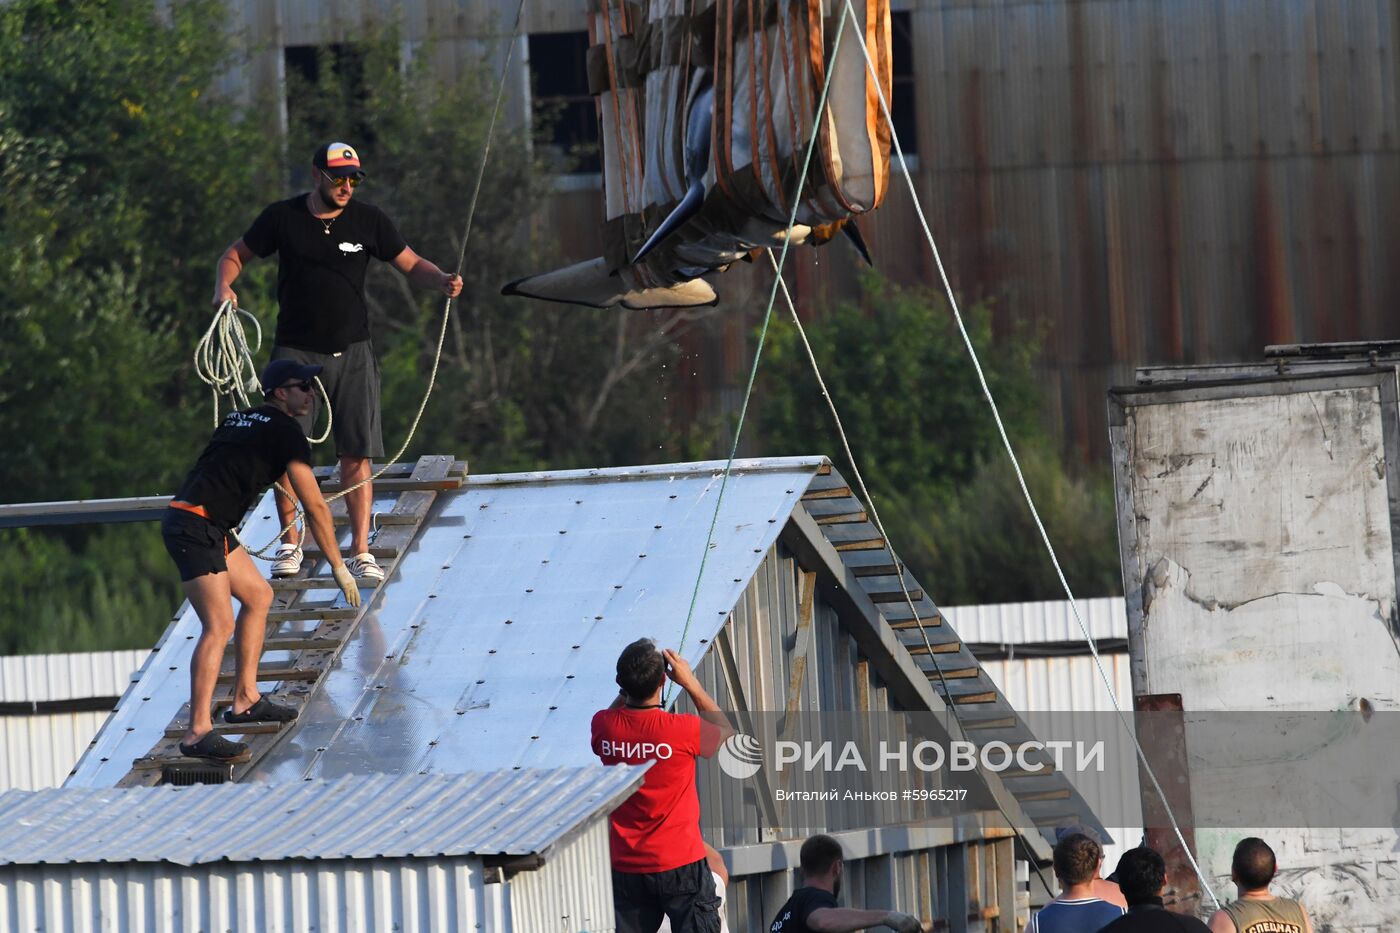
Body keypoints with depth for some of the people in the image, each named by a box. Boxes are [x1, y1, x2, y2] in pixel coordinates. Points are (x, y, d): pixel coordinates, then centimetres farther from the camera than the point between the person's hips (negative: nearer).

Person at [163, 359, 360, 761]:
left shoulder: (239, 419, 21)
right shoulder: (286, 432, -5)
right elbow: (315, 507, -4)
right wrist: (339, 568, 3)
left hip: (211, 529, 10)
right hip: (196, 527, -10)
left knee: (258, 595, 21)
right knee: (219, 625, -17)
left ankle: (245, 699, 24)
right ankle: (198, 732, -25)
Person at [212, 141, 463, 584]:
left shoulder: (368, 220, 1)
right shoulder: (282, 218, -1)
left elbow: (411, 264, 7)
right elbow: (235, 255, 9)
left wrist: (440, 280, -14)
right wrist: (224, 286, -12)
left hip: (352, 353, 0)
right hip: (296, 350, 0)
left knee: (356, 454, -4)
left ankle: (361, 551, -2)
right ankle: (289, 544, 11)